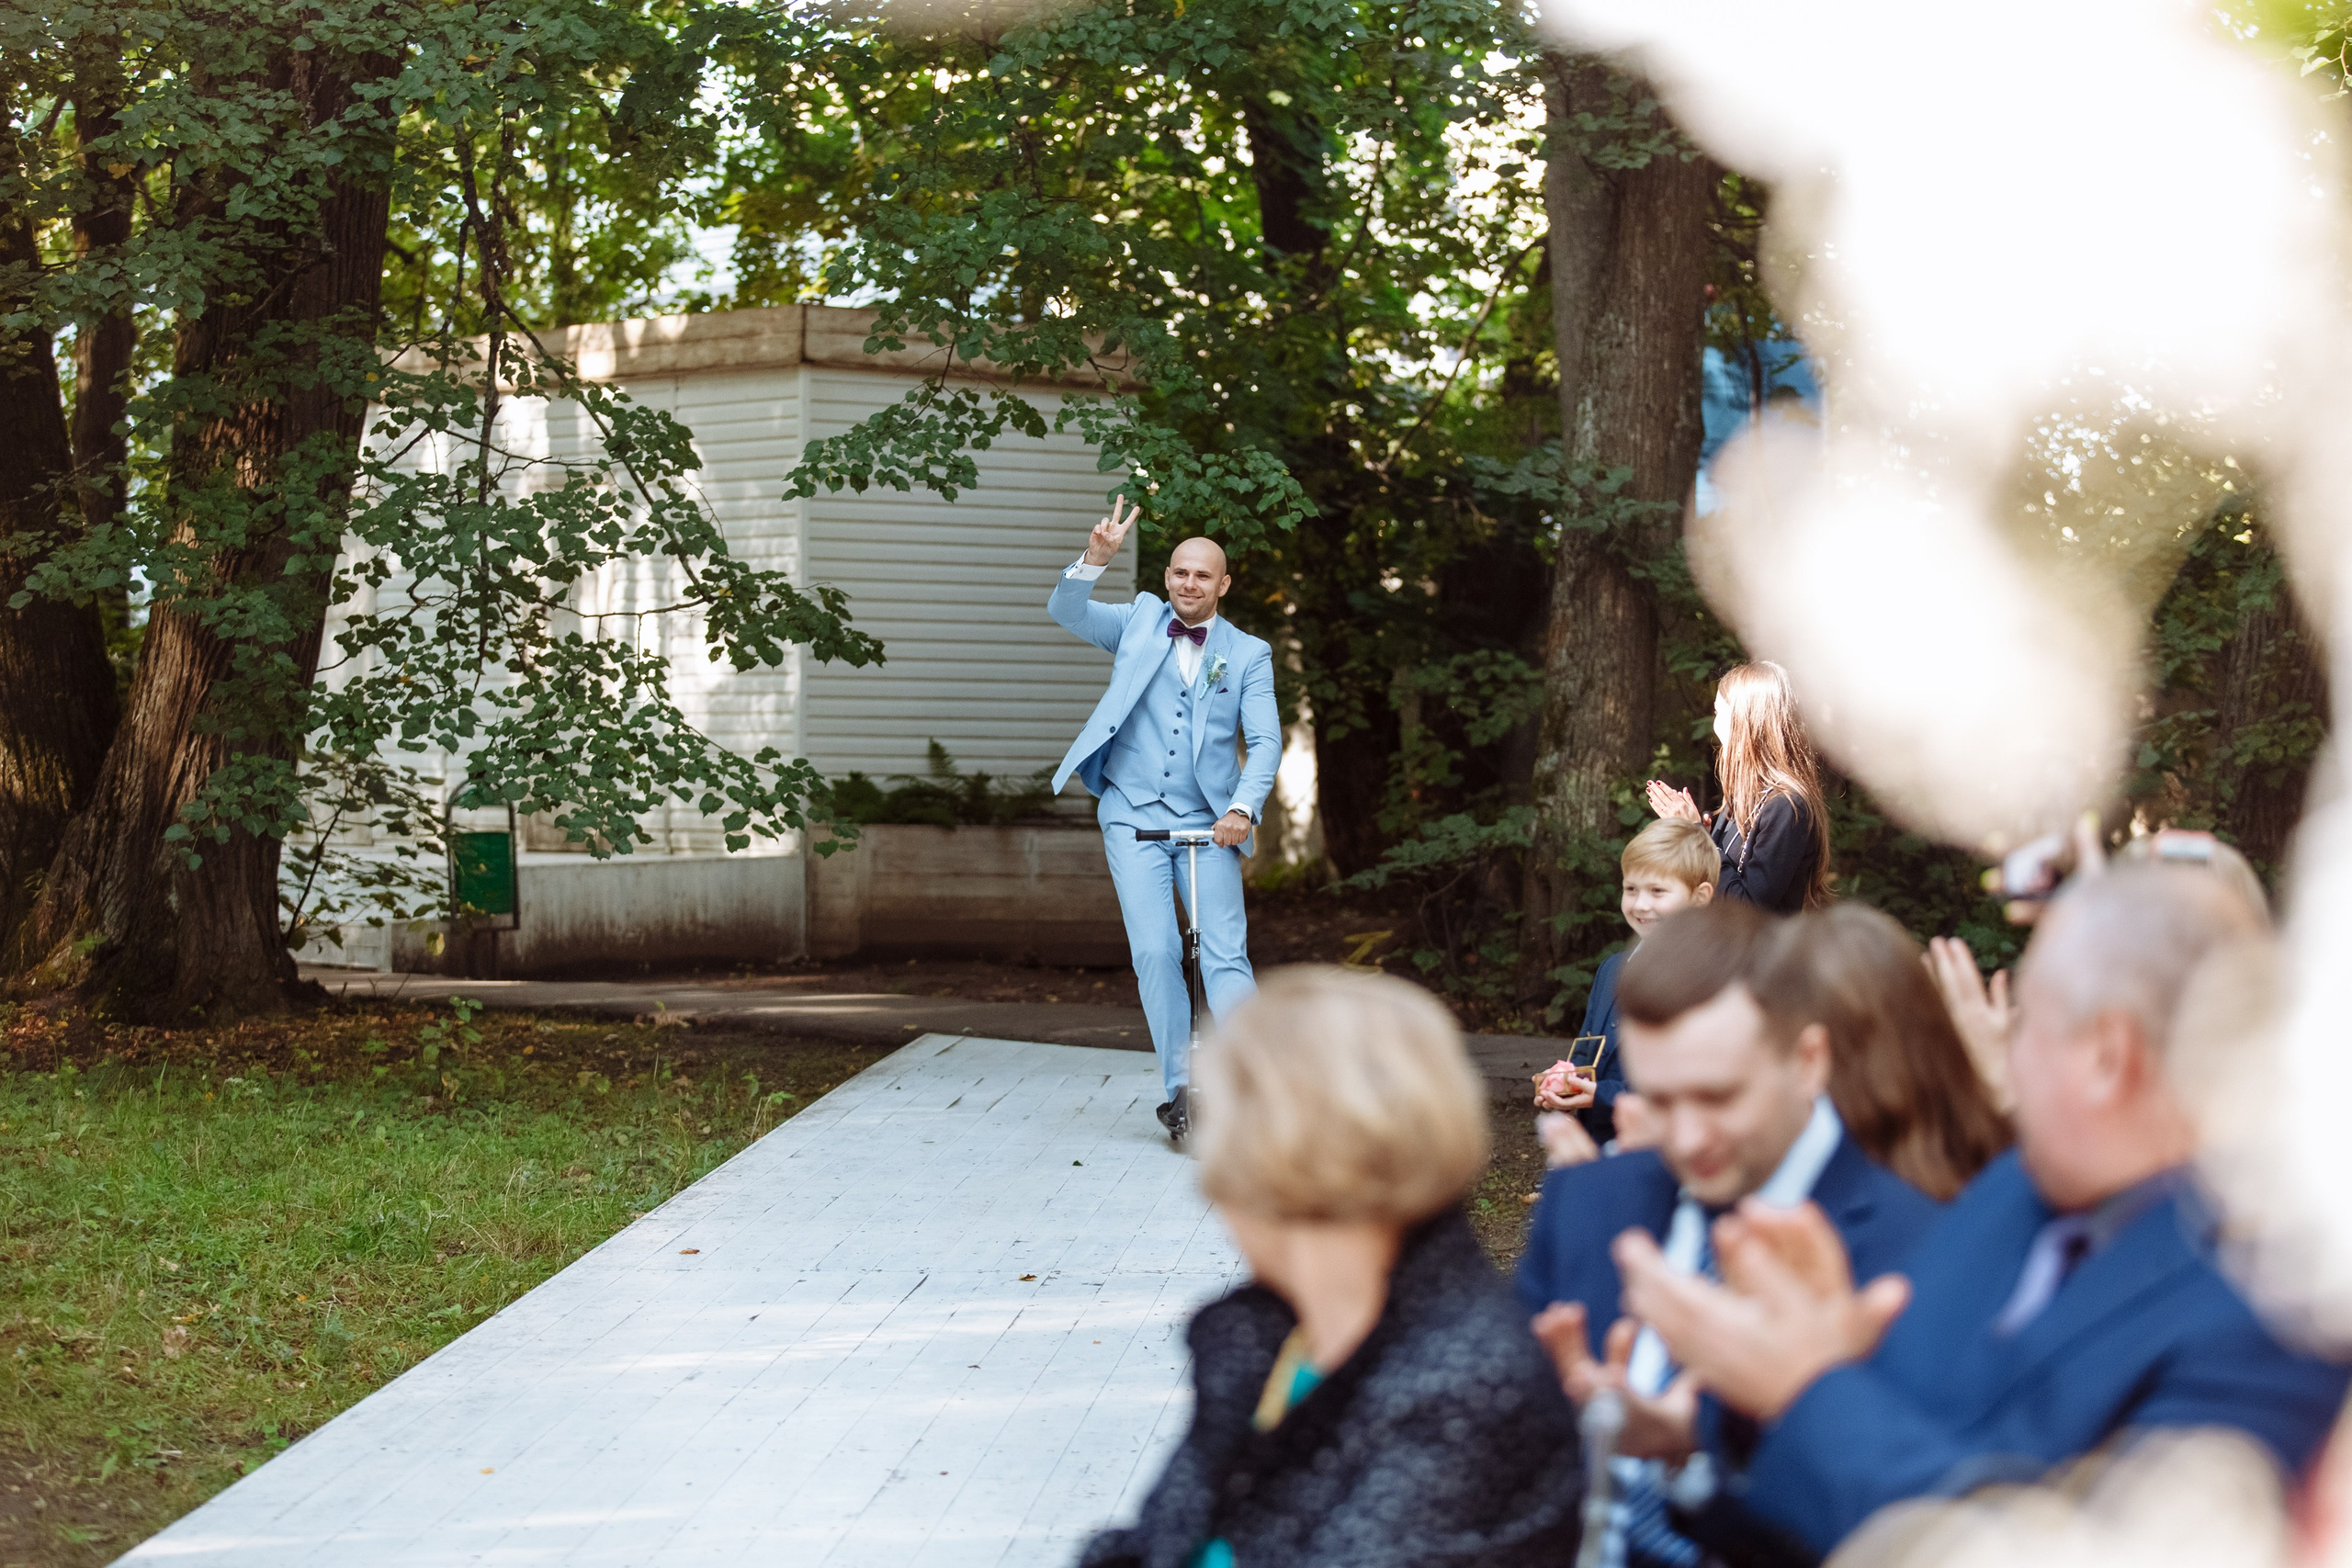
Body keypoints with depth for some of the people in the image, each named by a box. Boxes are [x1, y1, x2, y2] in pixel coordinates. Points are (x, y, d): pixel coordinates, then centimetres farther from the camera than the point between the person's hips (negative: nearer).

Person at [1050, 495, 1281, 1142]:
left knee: (1225, 955, -8)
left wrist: (1243, 807, -18)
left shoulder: (1248, 654, 6)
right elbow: (1066, 610, -4)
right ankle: (1180, 1088, 3)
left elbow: (1265, 740, -1)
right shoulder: (1140, 621, 9)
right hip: (1134, 820, 0)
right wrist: (1096, 557, -23)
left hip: (1208, 824, 0)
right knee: (1155, 953, -7)